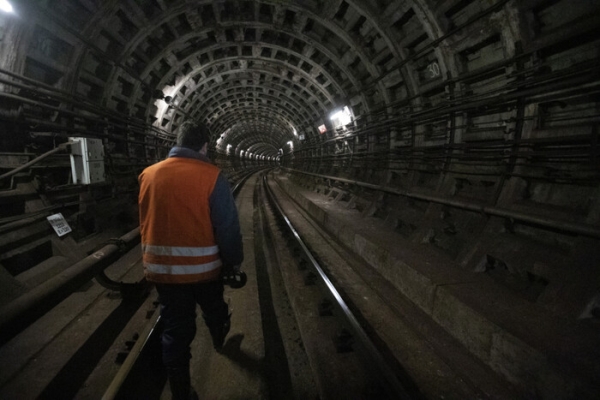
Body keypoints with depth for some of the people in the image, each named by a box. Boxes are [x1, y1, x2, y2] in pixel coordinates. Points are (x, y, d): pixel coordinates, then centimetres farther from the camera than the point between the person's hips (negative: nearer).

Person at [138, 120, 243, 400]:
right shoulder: (211, 176, -16)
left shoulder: (149, 175, -2)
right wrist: (234, 261, -1)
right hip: (202, 266, -2)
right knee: (214, 310, 27)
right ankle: (219, 340, 58)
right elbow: (227, 226, -16)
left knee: (175, 330, 16)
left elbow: (144, 223, 10)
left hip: (161, 267, 3)